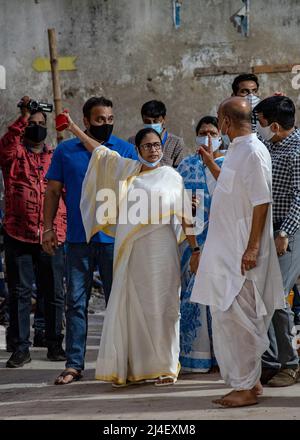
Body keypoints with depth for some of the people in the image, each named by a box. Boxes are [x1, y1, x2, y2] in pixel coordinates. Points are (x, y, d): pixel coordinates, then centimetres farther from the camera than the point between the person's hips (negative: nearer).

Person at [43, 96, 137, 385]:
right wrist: (48, 228, 1)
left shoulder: (126, 150, 5)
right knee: (76, 302, 2)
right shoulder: (65, 151, 7)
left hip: (115, 237, -1)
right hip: (78, 238, 1)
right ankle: (74, 364, 6)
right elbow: (53, 191, 9)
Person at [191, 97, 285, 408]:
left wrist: (252, 248, -22)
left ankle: (246, 387, 0)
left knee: (238, 317, -7)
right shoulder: (236, 150, 14)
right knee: (224, 315, 12)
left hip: (243, 253, -10)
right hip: (225, 250, 10)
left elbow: (262, 202, -19)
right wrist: (208, 161, 35)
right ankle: (249, 380, 21)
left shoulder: (254, 152, -15)